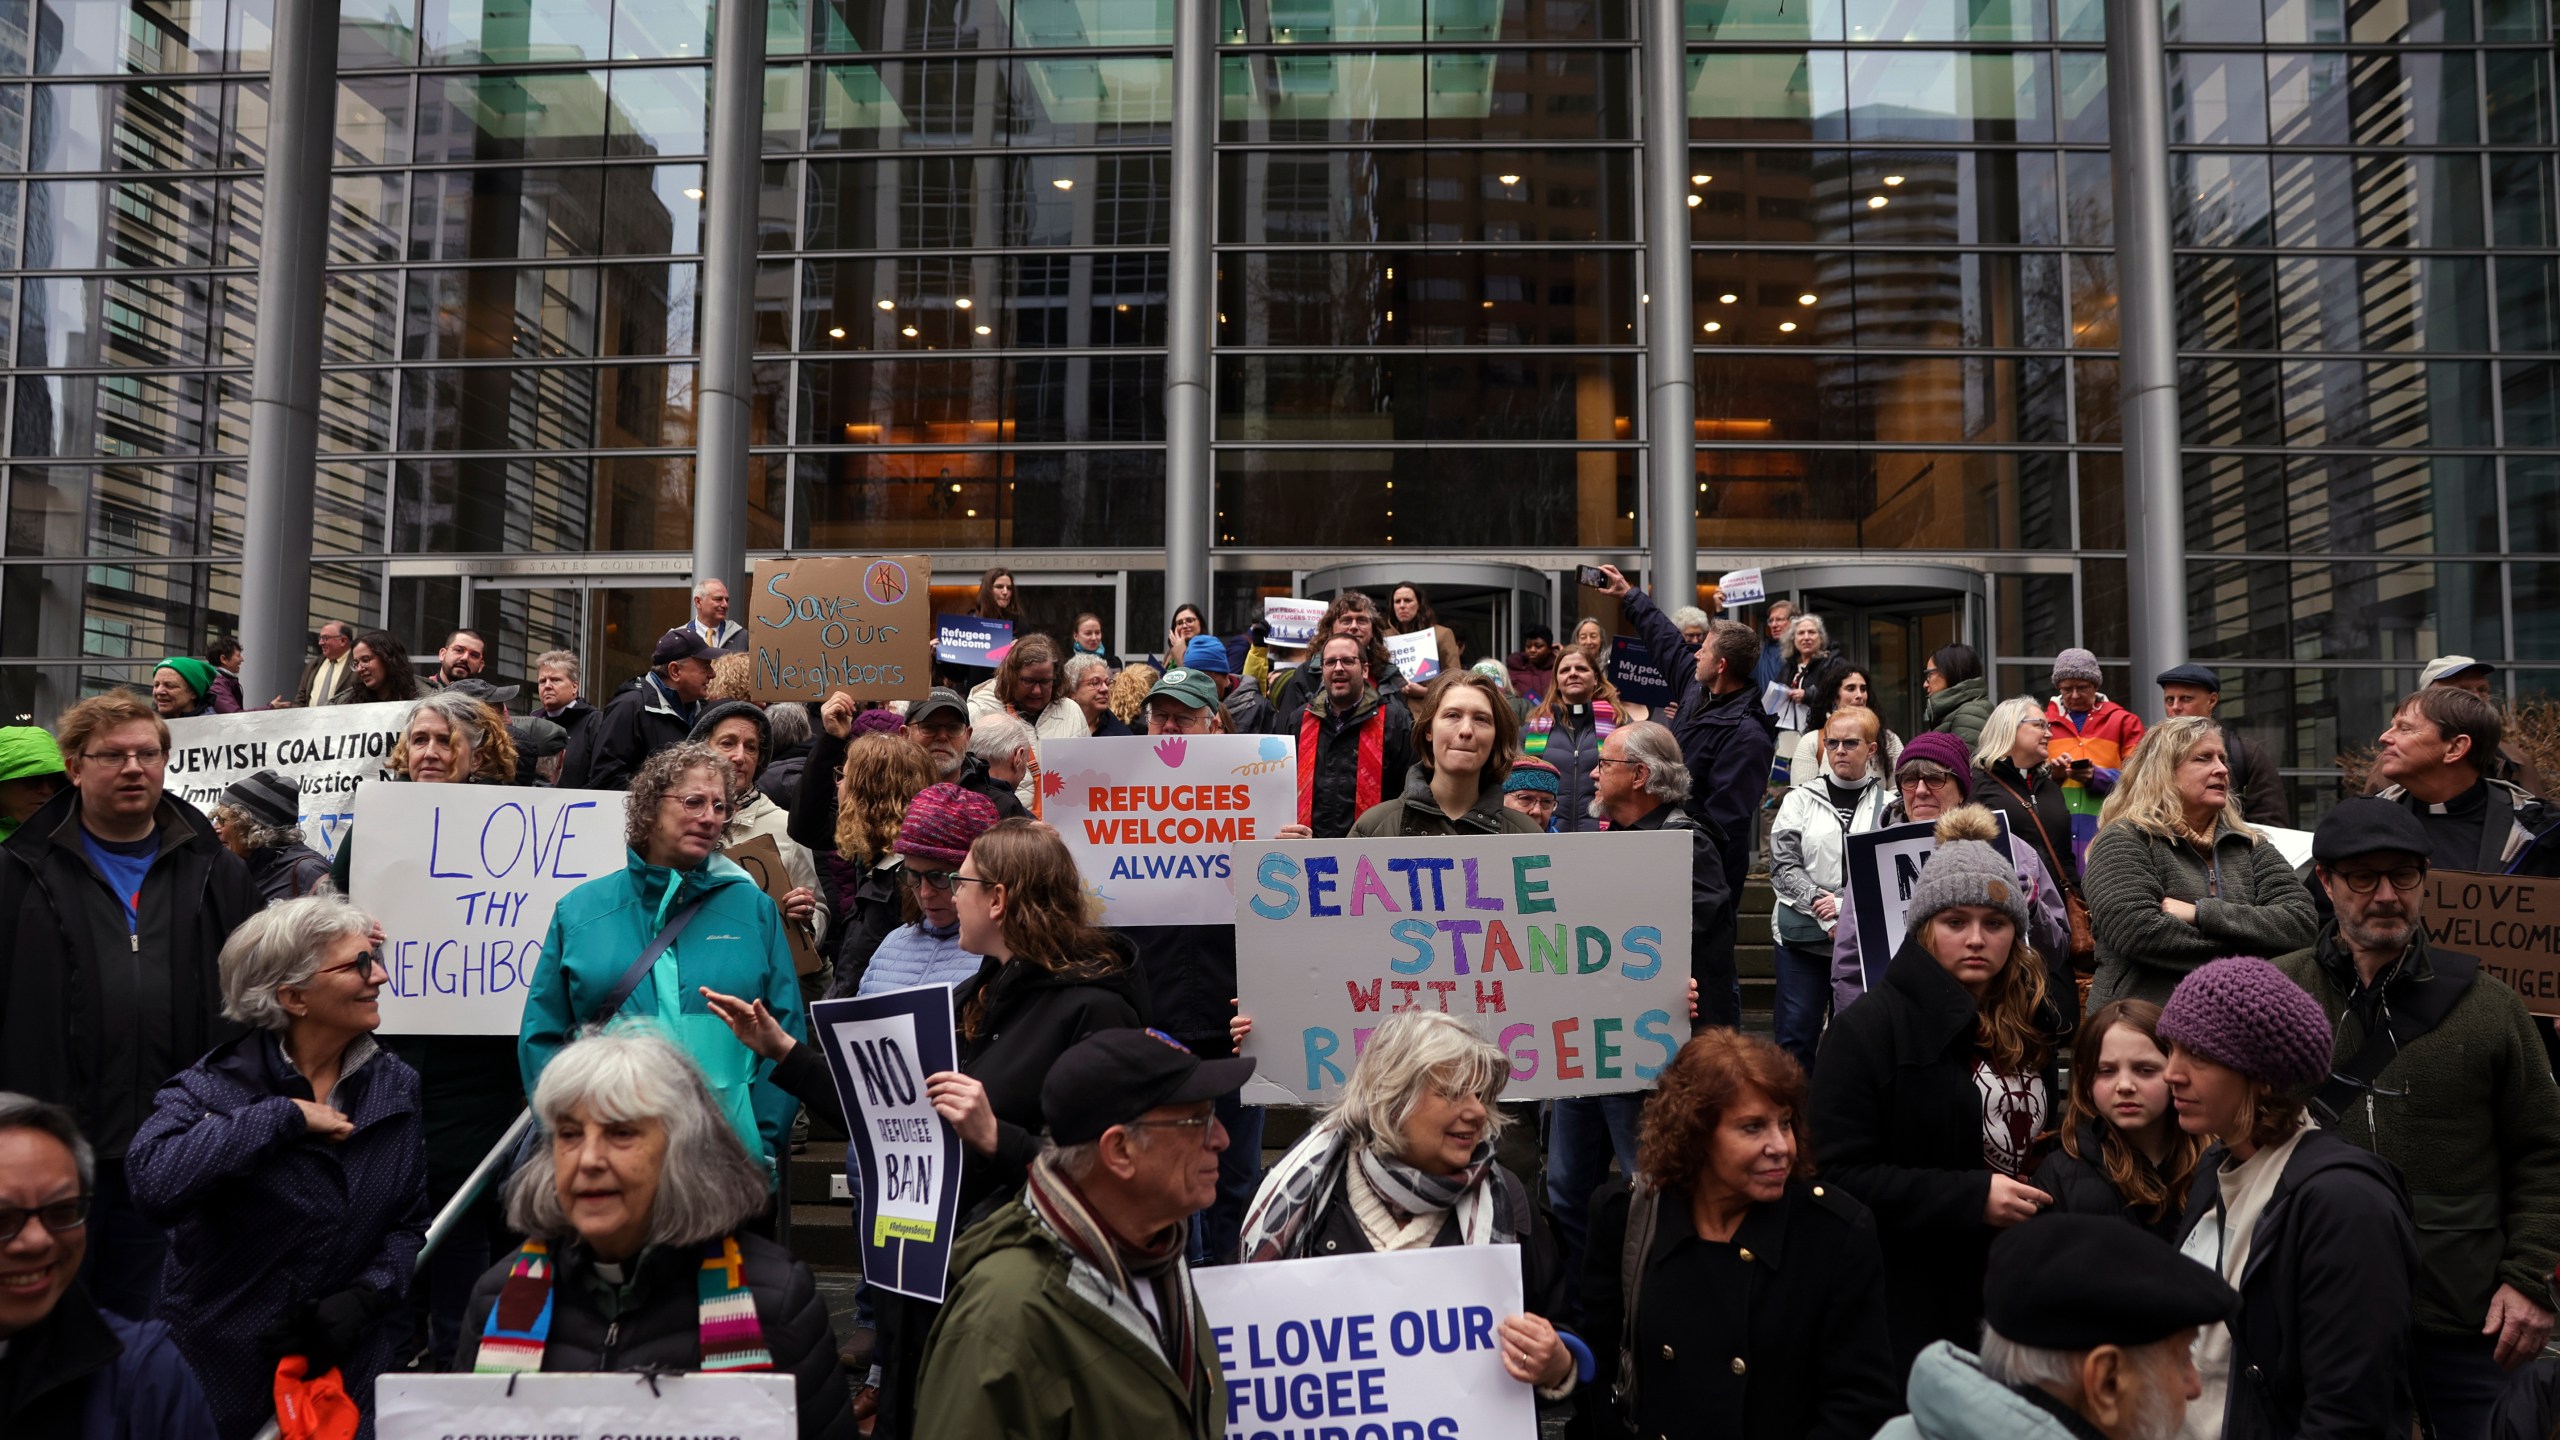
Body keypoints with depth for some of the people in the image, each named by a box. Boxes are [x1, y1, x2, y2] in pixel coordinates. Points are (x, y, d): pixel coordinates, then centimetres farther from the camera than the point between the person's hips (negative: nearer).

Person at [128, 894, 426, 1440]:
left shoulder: (396, 1087, 1)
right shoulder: (215, 1086, -11)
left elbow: (411, 1224, 4)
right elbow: (155, 1184, -32)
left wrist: (366, 1296, -12)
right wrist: (281, 1117, -26)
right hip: (219, 1376, -3)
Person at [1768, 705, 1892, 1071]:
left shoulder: (1890, 804, 6)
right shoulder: (1801, 799, 8)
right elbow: (1782, 864, 0)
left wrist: (1847, 905, -15)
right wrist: (1821, 907, -13)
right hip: (1802, 934, 1)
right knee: (1797, 1030, 0)